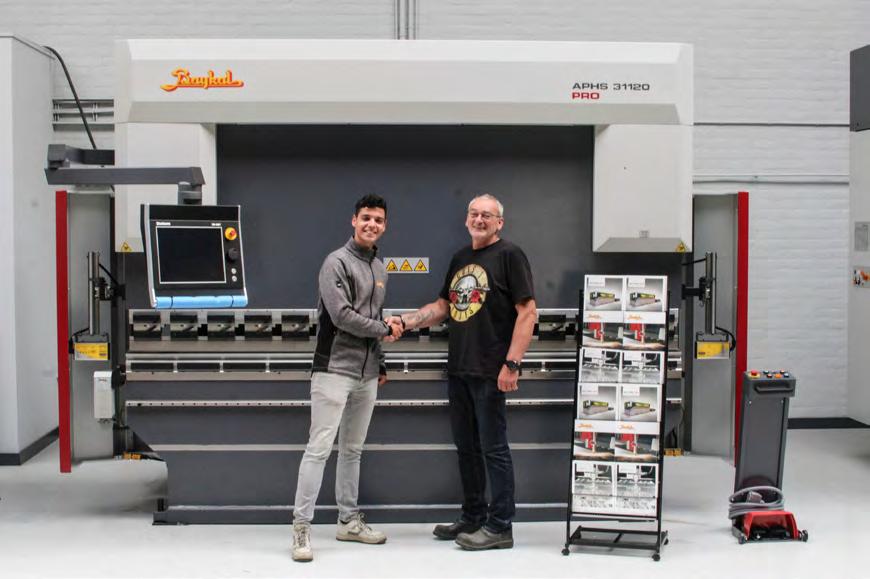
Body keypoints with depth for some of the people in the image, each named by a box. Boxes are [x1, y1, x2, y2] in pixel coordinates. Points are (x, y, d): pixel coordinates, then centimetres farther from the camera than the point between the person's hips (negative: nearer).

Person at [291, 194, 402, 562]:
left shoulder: (379, 268, 16)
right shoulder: (337, 262, -9)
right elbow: (342, 315, -17)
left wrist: (380, 364, 20)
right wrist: (385, 330, -6)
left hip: (366, 375, 8)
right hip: (334, 370, -7)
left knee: (352, 449, 14)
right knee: (319, 448, -8)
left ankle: (349, 521, 22)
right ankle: (301, 527, -5)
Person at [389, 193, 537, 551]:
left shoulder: (509, 256, -6)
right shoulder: (460, 259, 17)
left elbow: (527, 311, -12)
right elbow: (442, 307, 22)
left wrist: (512, 363, -19)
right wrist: (405, 321, 6)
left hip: (490, 373, -8)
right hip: (458, 370, 8)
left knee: (493, 448, -2)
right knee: (466, 446, 15)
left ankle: (499, 527, 6)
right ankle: (472, 518, 27)